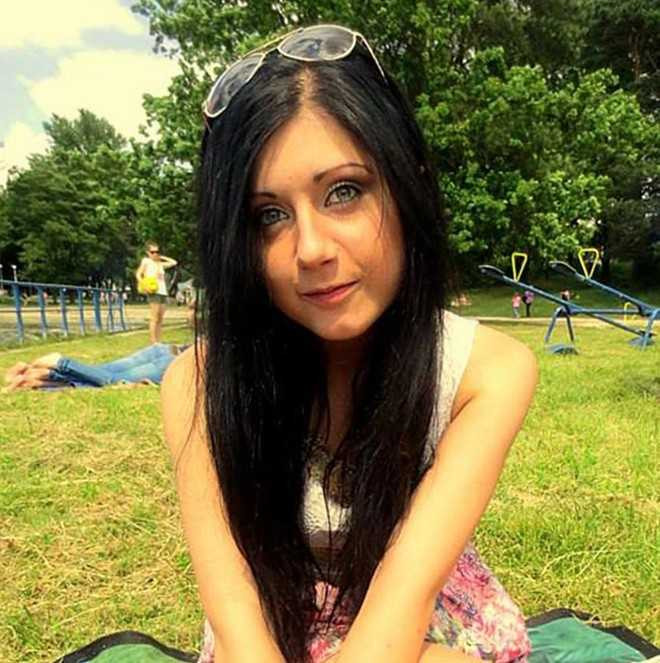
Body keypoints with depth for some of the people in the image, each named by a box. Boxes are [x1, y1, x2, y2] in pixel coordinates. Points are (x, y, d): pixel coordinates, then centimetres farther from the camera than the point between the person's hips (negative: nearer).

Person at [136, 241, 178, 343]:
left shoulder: (160, 263, 18)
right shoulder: (146, 261, 3)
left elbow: (174, 263, 21)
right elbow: (138, 274, 1)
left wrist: (162, 257, 18)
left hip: (163, 292, 6)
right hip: (154, 292, -6)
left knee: (160, 319, 5)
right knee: (154, 319, -9)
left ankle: (158, 341, 8)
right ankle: (153, 342, -9)